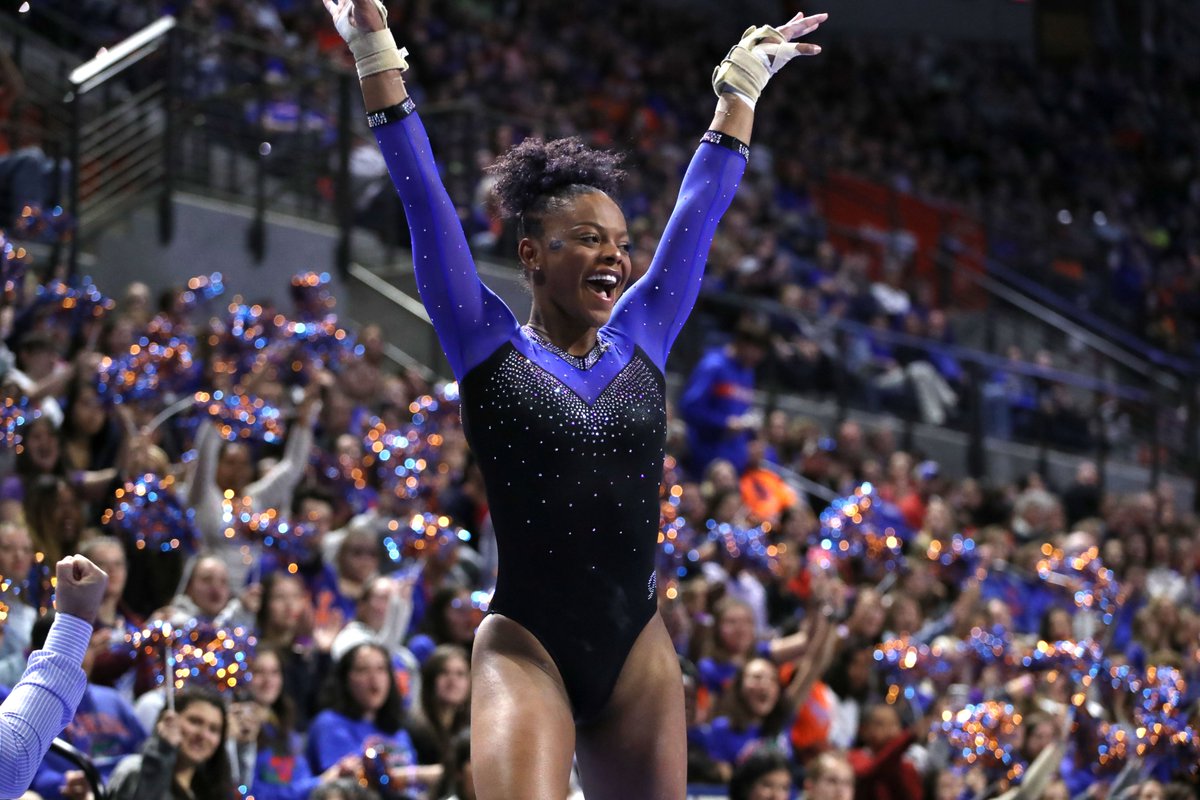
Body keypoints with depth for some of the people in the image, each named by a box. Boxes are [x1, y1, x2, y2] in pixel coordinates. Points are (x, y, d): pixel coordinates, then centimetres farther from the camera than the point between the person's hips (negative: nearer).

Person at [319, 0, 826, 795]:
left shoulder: (642, 341, 9)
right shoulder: (488, 347, 1)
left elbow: (702, 206, 16)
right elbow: (423, 194, -2)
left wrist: (745, 85, 20)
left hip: (637, 651, 4)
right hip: (526, 647, -4)